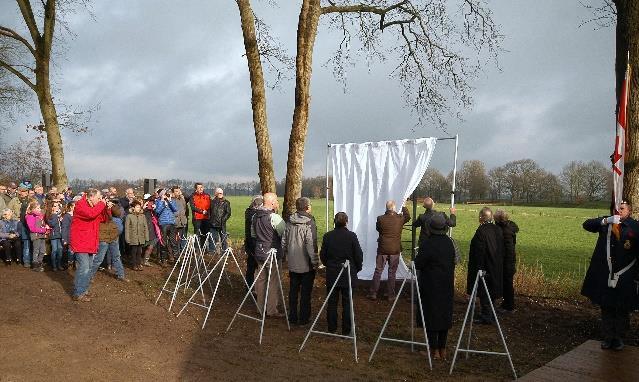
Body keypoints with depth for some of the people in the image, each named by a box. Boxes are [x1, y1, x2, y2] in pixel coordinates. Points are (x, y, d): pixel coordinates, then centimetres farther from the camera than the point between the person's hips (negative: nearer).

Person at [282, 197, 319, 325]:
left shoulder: (290, 222, 1)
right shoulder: (309, 223, -17)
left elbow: (284, 241, 7)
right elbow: (311, 245, -20)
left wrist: (286, 256, 19)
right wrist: (315, 262, -13)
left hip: (292, 264, 5)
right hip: (306, 265, -5)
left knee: (293, 291, 16)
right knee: (305, 292, 7)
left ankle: (292, 316, 24)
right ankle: (303, 318, 15)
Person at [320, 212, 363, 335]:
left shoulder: (327, 236, -6)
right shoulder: (352, 236, -11)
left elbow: (322, 255, 1)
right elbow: (358, 255, -7)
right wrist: (357, 268, 10)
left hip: (332, 274, 2)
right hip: (349, 274, -1)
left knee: (332, 302, 12)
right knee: (347, 302, 7)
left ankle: (332, 328, 19)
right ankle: (346, 330, 13)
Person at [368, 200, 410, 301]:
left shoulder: (380, 219, -11)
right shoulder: (400, 218, -8)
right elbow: (408, 216, 15)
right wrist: (404, 208, 31)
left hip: (382, 249, 0)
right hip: (395, 250, 0)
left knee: (378, 271, 9)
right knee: (392, 272, 10)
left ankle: (373, 293, 14)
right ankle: (390, 295, 15)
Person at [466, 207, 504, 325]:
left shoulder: (481, 231, -20)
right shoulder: (498, 230, 4)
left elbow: (479, 251, -20)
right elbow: (502, 250, 11)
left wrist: (478, 268, -16)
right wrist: (498, 265, 19)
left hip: (484, 266, -8)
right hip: (496, 267, 8)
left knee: (484, 293, 2)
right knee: (491, 291, 17)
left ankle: (486, 317, 6)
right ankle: (490, 315, 27)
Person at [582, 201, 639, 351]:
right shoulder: (606, 222, 6)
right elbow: (587, 225, -5)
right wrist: (606, 221, -20)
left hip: (625, 279, -2)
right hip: (604, 276, 3)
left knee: (623, 310, 9)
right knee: (606, 308, 12)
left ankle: (619, 338, 24)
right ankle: (608, 337, 24)